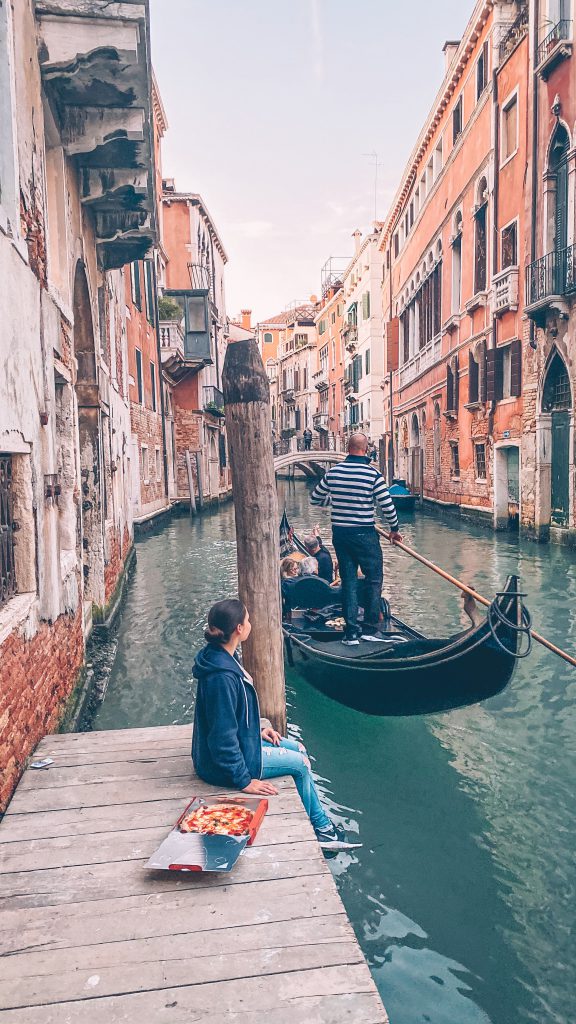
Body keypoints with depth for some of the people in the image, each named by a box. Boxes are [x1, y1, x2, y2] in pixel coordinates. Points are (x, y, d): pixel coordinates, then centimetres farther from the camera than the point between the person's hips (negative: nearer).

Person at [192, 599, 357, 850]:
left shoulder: (222, 657, 0)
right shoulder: (221, 675, -32)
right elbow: (223, 737, -29)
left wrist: (258, 728, 11)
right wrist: (244, 781, -22)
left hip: (241, 738, 10)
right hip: (224, 764, -10)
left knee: (298, 748, 14)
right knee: (300, 763, 0)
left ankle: (320, 825, 23)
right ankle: (319, 827, 22)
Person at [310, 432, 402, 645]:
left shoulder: (333, 472, 1)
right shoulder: (372, 473, -11)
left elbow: (315, 498, 11)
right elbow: (387, 505, -8)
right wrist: (394, 529, 8)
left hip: (339, 533, 4)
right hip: (364, 534, -4)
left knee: (348, 581, 10)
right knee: (374, 579, 9)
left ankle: (351, 632, 12)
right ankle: (370, 629, 10)